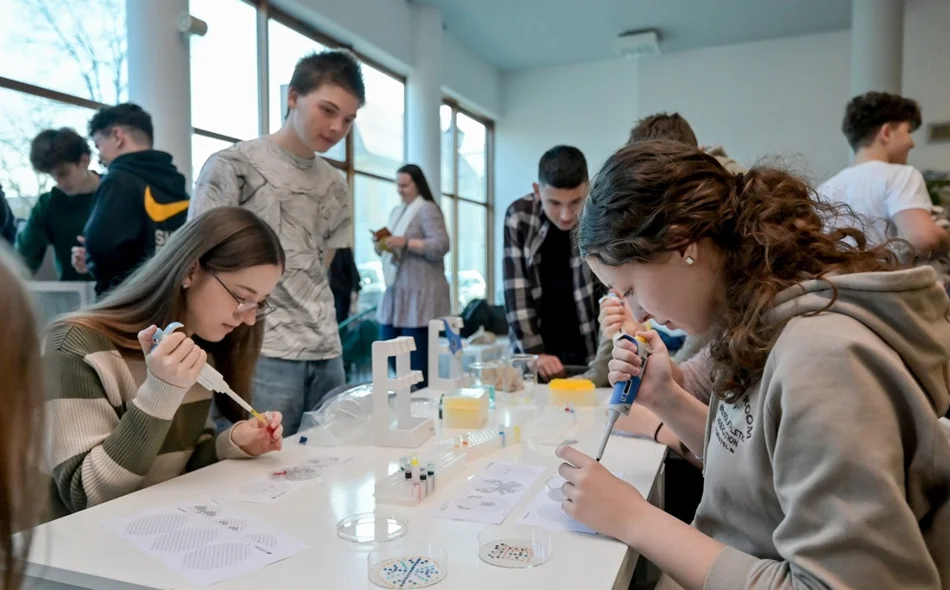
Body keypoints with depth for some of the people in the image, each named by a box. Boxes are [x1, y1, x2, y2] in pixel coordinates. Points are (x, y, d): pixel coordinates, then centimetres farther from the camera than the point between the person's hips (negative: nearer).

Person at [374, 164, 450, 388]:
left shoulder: (427, 209, -7)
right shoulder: (396, 211, 18)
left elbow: (441, 246, -18)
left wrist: (406, 242, -23)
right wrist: (381, 246, 1)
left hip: (420, 294, -9)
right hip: (396, 290, 9)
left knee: (417, 359, -5)